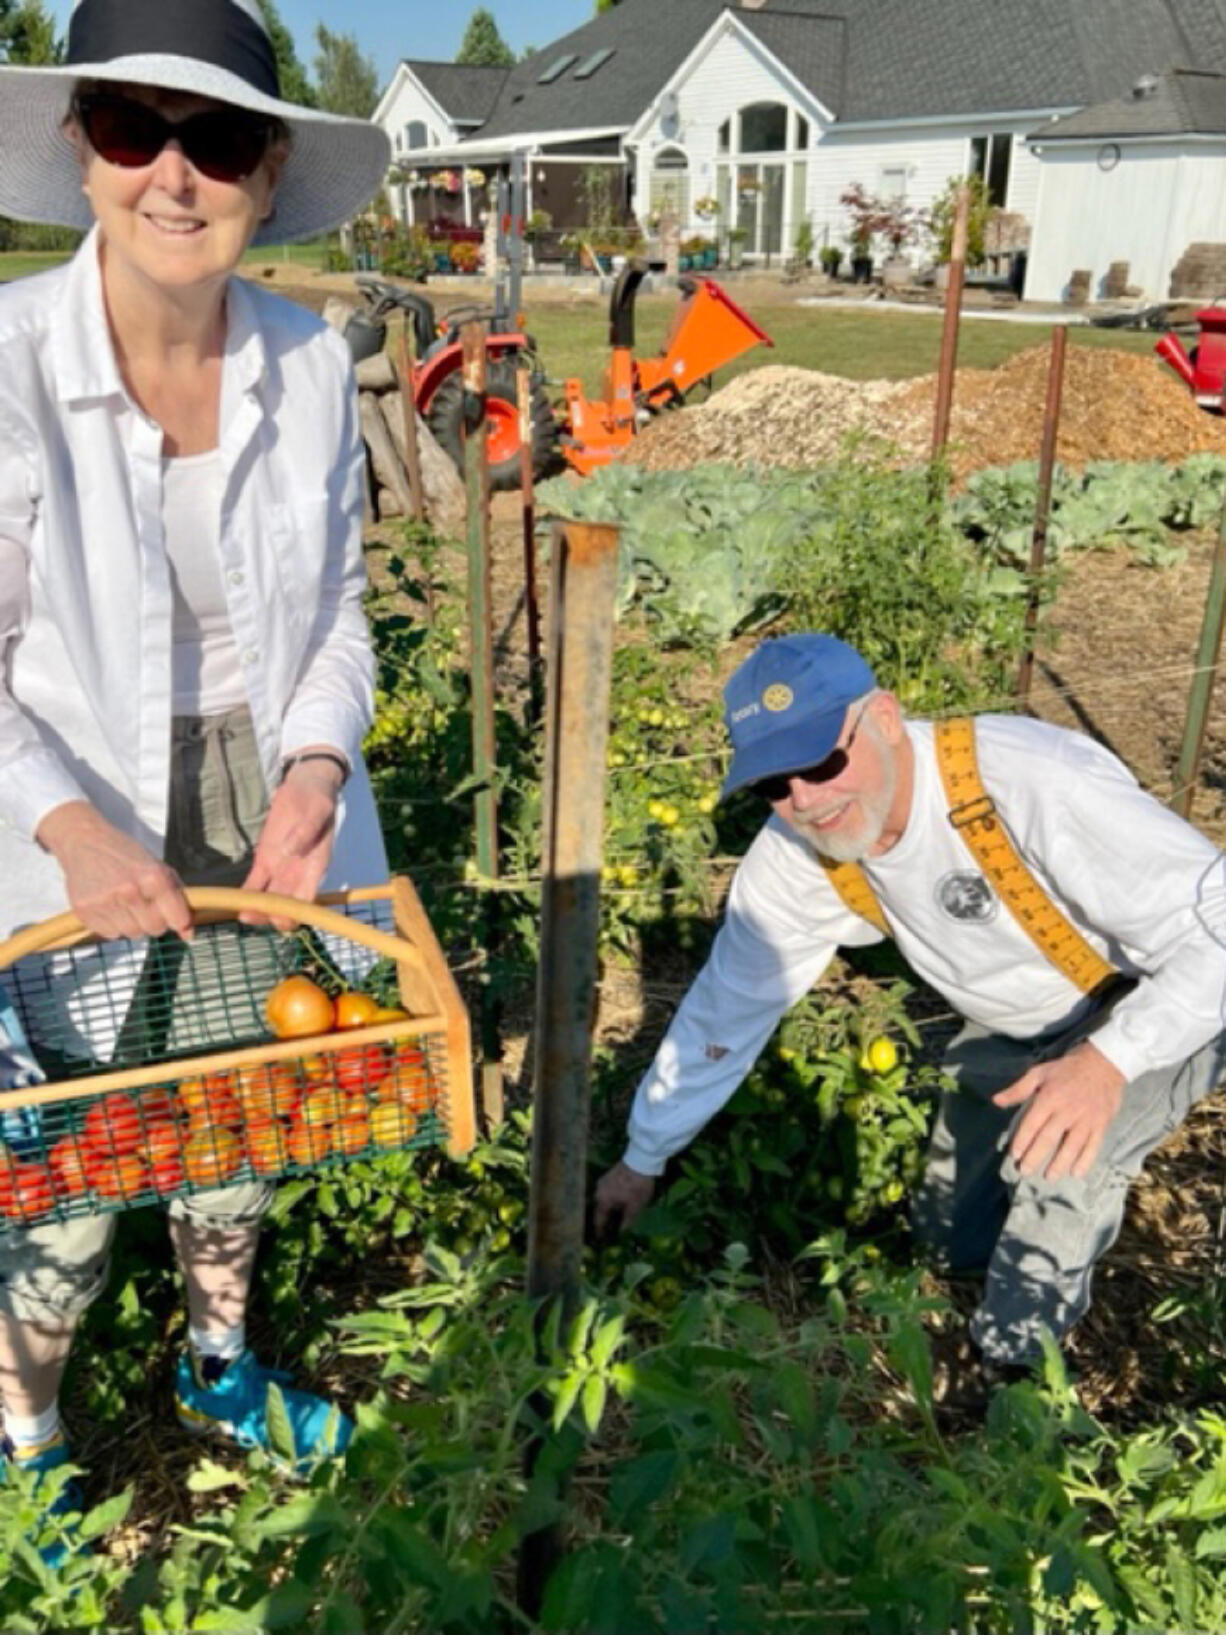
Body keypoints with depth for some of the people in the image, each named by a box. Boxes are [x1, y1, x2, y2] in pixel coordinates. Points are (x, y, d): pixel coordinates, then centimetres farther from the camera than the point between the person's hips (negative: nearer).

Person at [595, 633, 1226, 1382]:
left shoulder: (1033, 782, -39)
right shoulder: (797, 857, -20)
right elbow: (727, 1006, -8)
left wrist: (1110, 1060, -50)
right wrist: (645, 1158, 0)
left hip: (1163, 1009, -5)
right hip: (1019, 1029, 6)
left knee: (1065, 1156, -31)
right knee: (954, 1234, 13)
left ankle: (1012, 1371, -4)